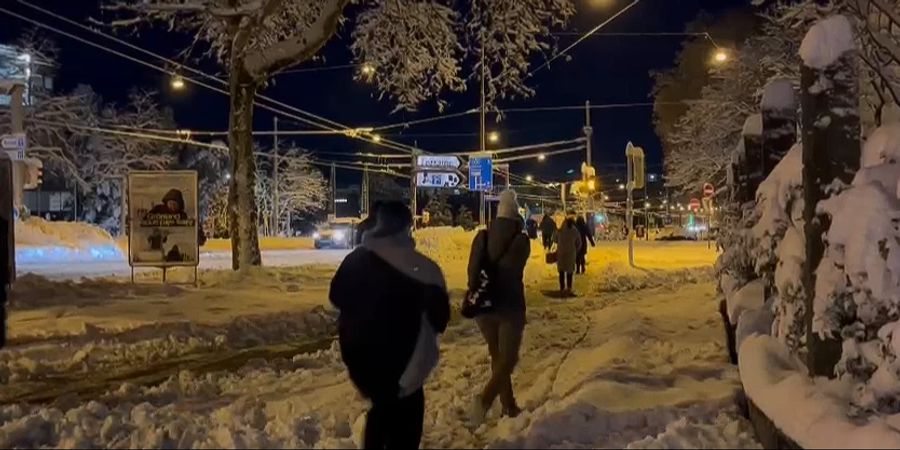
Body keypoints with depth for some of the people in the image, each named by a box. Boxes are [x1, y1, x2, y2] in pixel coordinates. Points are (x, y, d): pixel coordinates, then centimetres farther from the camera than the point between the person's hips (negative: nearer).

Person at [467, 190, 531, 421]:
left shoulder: (482, 237, 1)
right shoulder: (520, 239, -10)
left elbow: (472, 271, 0)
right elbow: (512, 271, -11)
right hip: (509, 305, -4)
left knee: (497, 355, 18)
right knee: (508, 357, 4)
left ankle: (508, 406, 24)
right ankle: (486, 398, -19)